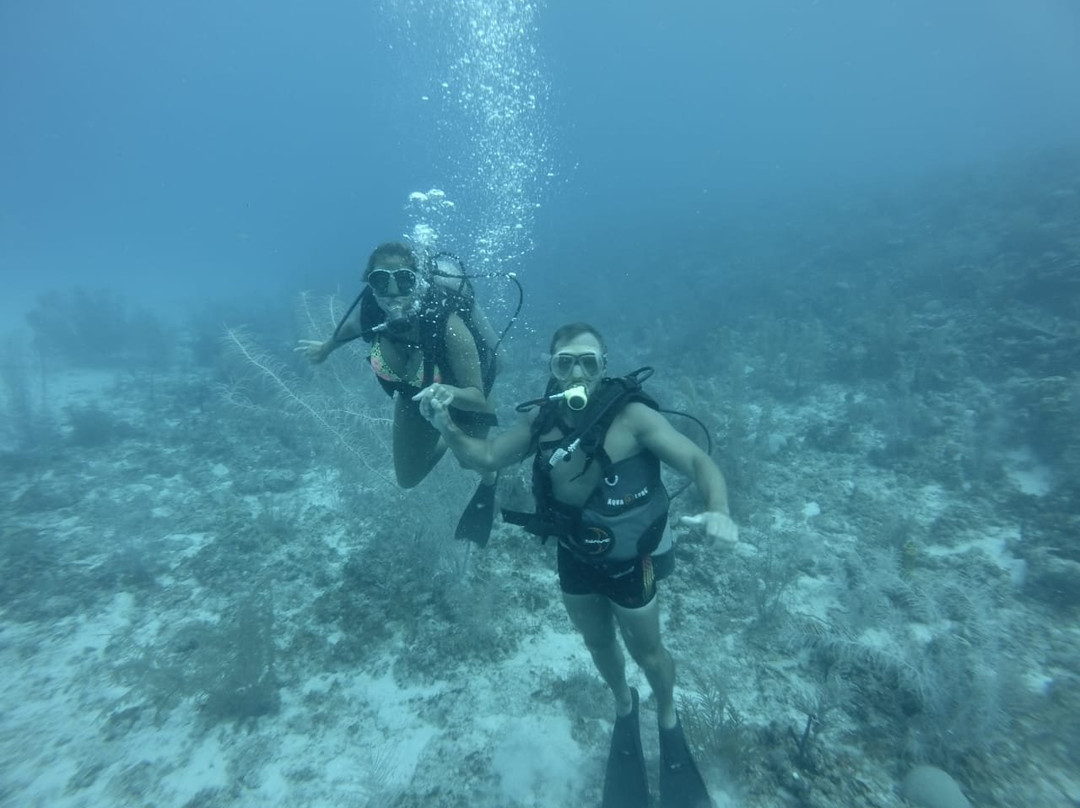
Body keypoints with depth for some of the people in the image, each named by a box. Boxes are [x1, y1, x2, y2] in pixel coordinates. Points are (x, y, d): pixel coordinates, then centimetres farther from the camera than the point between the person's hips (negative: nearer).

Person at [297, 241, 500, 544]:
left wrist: (450, 393, -57)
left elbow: (477, 396, -36)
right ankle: (445, 441, 47)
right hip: (414, 394, 4)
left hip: (464, 397, -4)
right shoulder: (369, 308, -28)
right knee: (407, 478, 20)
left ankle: (489, 483, 54)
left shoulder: (447, 323, -41)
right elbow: (349, 328, -2)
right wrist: (326, 348, 17)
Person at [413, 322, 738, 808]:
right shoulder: (543, 418, -12)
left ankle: (668, 721, 54)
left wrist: (718, 510, -46)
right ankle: (624, 707, 59)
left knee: (646, 651, 20)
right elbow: (485, 458, -4)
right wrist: (446, 426, -22)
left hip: (628, 562, -4)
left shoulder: (631, 415, -26)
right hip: (574, 557, 4)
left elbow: (698, 462, -26)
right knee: (598, 644, 27)